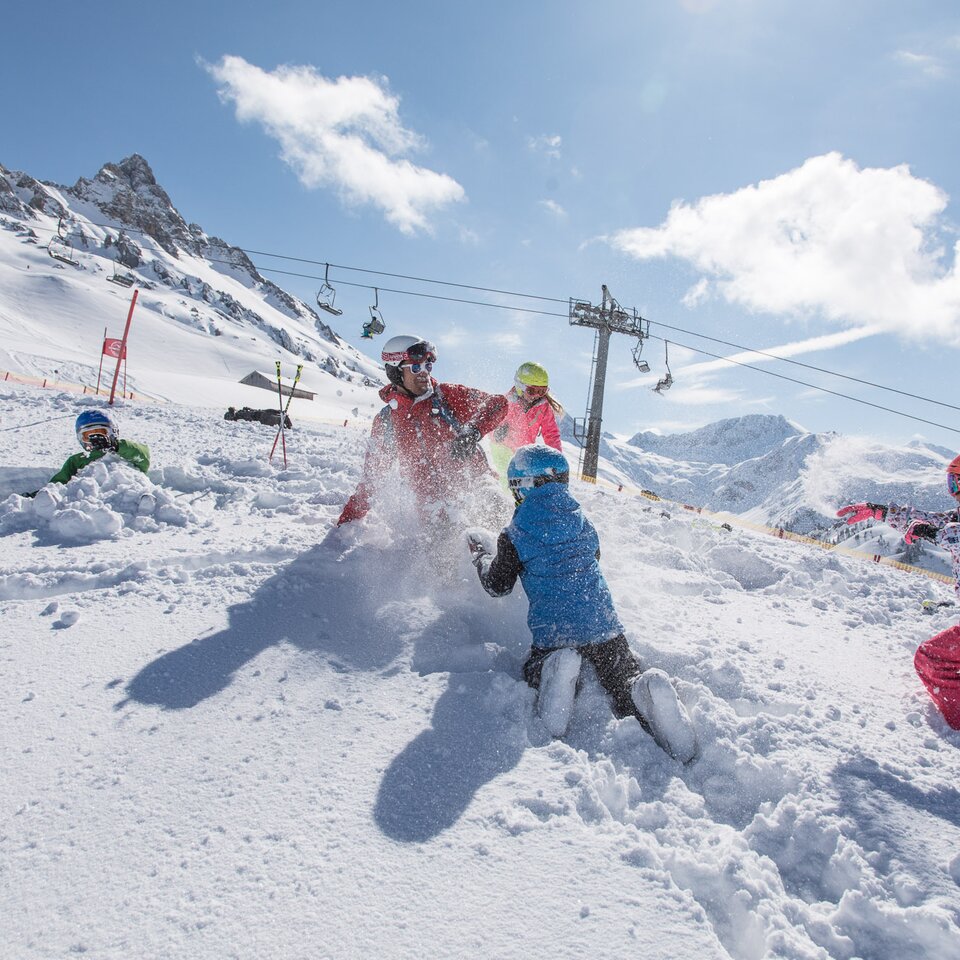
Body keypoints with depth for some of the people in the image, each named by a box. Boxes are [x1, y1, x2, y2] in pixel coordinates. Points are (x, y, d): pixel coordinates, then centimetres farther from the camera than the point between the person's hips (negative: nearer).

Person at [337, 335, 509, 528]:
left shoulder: (448, 395, 3)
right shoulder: (385, 422, 8)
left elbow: (498, 404, 6)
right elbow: (372, 476, 17)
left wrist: (473, 432, -12)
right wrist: (348, 519, 16)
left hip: (476, 489, -2)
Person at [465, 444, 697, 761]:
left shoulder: (515, 536, -5)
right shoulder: (582, 522, 9)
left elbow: (497, 586, 7)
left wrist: (478, 554, 24)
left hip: (552, 632, -3)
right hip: (604, 625, 3)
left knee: (534, 670, 22)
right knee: (625, 678, 13)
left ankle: (551, 676, -15)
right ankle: (644, 692, -25)